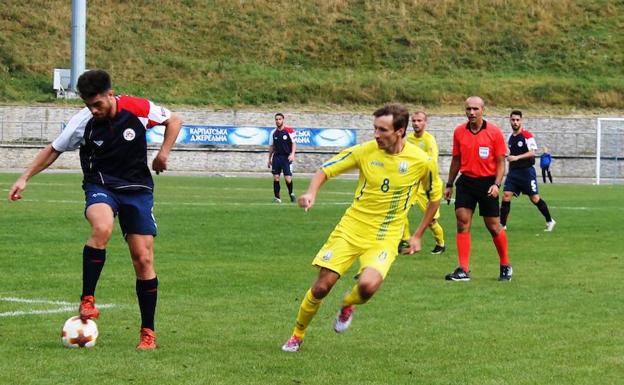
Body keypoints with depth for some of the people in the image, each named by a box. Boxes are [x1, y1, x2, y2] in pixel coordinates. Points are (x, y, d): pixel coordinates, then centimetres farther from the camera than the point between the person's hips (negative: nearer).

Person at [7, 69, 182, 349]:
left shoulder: (138, 109, -12)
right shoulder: (82, 122, -10)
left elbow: (174, 121, 6)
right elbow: (54, 150, 5)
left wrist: (164, 153, -9)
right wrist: (25, 178, 0)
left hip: (137, 188, 1)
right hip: (100, 186, -1)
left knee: (143, 259, -4)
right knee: (102, 228, -36)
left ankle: (148, 332, 8)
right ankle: (87, 300, -25)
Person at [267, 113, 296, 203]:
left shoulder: (289, 130, -3)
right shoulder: (274, 133, 9)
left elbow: (294, 143, -3)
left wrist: (292, 154, -17)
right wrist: (269, 159, 16)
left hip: (286, 157, -4)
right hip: (276, 157, 4)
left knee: (288, 179, -7)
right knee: (276, 178, -2)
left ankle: (291, 193, 19)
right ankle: (276, 197, 5)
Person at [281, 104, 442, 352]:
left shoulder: (421, 161, -9)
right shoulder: (365, 151, -8)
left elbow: (435, 197, 8)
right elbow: (326, 170, 1)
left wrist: (418, 235, 8)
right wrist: (312, 192, -19)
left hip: (385, 237, -1)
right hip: (351, 227, 1)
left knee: (368, 285, -27)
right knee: (321, 286, -5)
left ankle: (348, 305, 11)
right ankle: (297, 336, 20)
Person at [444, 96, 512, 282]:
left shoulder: (494, 132, -5)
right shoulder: (459, 132, 4)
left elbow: (501, 162, -2)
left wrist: (496, 184, -14)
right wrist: (449, 185, 16)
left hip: (487, 182, -3)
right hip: (466, 181, 3)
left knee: (494, 226, 2)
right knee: (462, 223, -7)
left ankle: (505, 266, 21)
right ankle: (463, 270, -6)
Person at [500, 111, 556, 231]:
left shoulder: (527, 135, -9)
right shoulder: (510, 137, 11)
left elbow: (532, 153, -17)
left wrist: (517, 157, -25)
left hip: (526, 170, -5)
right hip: (513, 171, 5)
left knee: (535, 198, -1)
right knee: (506, 196, -8)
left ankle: (550, 221, 16)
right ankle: (502, 224, -2)